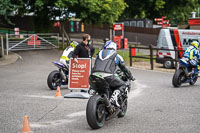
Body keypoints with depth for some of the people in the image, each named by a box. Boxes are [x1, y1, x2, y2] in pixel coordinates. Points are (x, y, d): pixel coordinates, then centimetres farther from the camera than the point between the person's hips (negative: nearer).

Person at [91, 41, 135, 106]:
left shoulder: (99, 53, 29)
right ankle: (114, 96, -12)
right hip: (107, 77, -5)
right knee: (122, 85, 12)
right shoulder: (116, 56, 19)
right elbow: (124, 68, 26)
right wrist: (131, 77, 41)